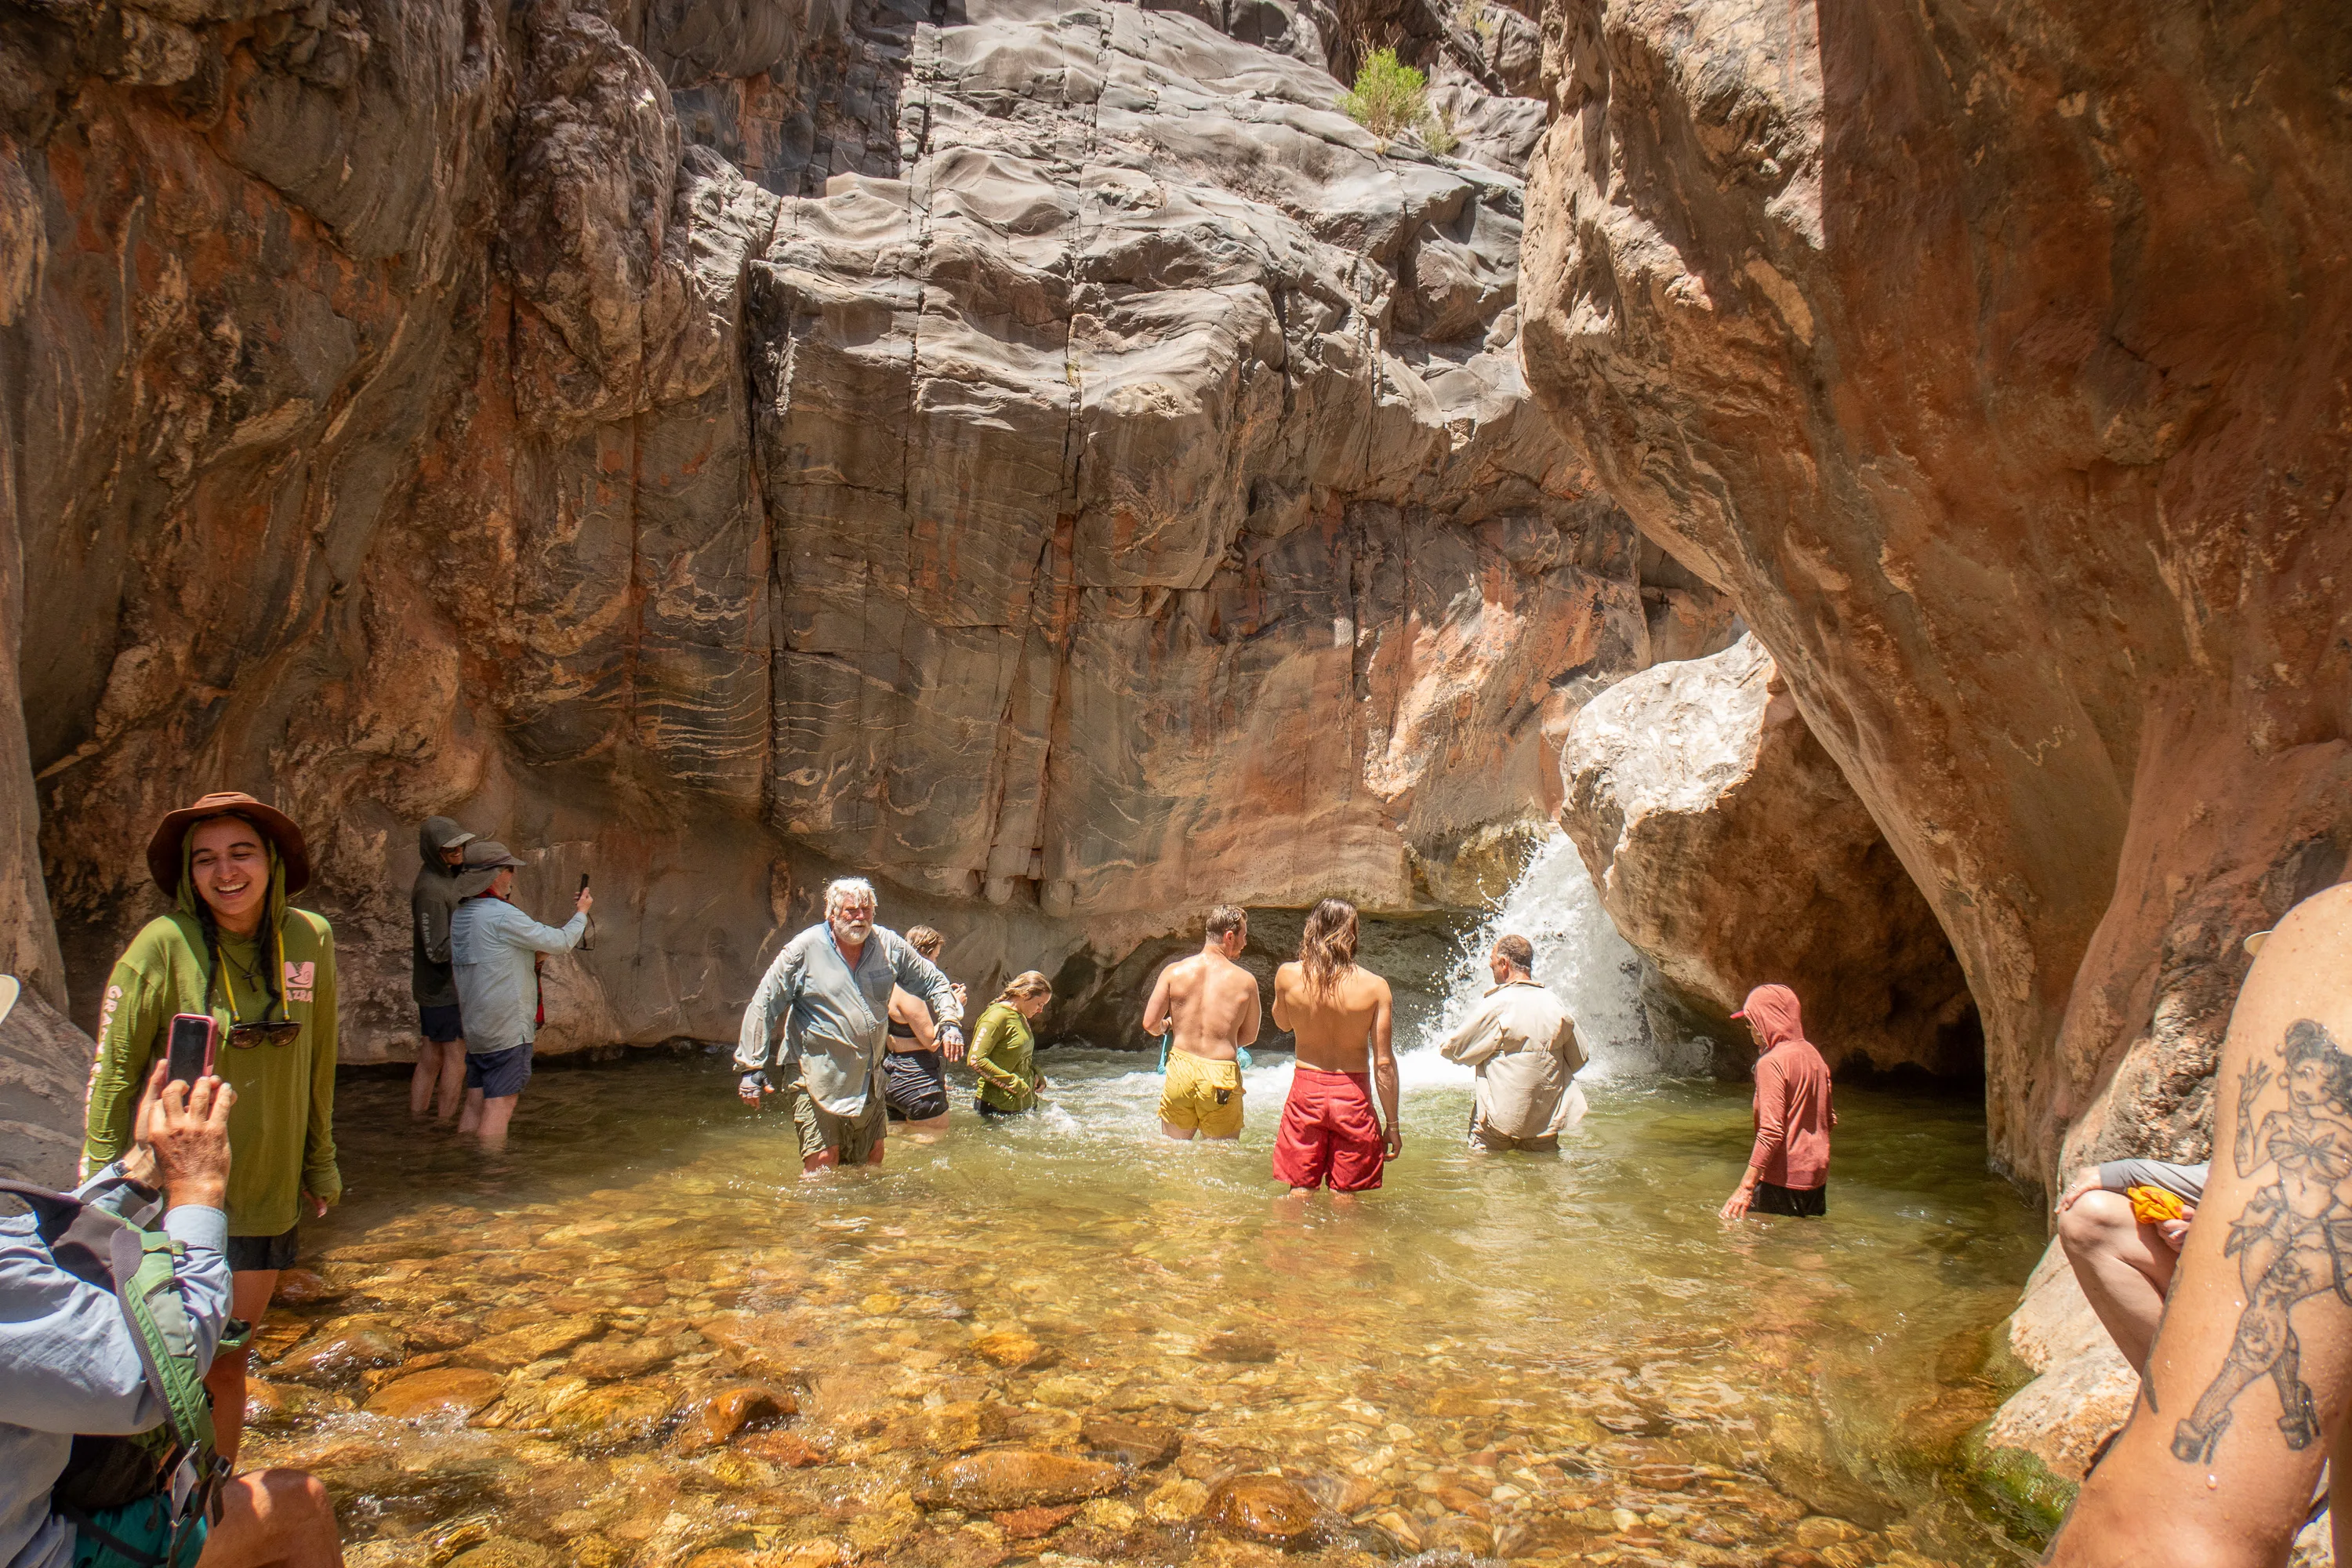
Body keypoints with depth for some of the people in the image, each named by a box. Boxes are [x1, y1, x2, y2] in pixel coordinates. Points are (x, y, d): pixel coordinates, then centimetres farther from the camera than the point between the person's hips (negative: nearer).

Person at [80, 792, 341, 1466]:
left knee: (226, 1365, 16)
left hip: (266, 1197, 4)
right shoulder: (164, 944, -15)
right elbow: (112, 1071, -9)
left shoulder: (310, 939, -3)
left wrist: (320, 1161, 13)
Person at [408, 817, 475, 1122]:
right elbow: (438, 950, -23)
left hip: (435, 988, 9)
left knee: (431, 1057, 14)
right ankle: (447, 1122, 5)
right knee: (457, 1054, -2)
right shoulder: (430, 889, -21)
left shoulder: (446, 876, 9)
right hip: (445, 991, -9)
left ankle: (416, 1115, 22)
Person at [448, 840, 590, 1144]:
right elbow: (561, 943, -11)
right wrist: (581, 913, 7)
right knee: (500, 1104, -4)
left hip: (474, 1026, 9)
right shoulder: (502, 915, -17)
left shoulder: (461, 914, 10)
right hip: (507, 1027, -9)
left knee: (475, 1103, 12)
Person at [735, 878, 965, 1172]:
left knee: (873, 1158, 12)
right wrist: (752, 1067, -9)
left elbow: (933, 982, 13)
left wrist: (950, 1022, -3)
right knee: (823, 1160, -13)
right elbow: (763, 1006, -6)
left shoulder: (889, 946, 1)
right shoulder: (804, 950, -9)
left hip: (868, 1078, 5)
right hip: (816, 1074, -5)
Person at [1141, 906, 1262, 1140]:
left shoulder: (1174, 972, -1)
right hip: (1221, 1076, -2)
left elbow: (1150, 1024, -2)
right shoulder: (1246, 981, -3)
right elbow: (1249, 1036, 7)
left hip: (1180, 1070, 2)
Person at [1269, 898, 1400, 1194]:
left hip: (1305, 1091, 1)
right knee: (1345, 1195, 11)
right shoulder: (1375, 986, -12)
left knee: (1300, 1192, 13)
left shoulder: (1288, 975, -8)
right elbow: (1384, 1064, -9)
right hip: (1353, 1094, -1)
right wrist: (1392, 1125, 0)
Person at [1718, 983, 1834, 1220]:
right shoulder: (1813, 1055, 9)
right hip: (1817, 1175, 9)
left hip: (1783, 1179, -9)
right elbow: (1830, 1119, 17)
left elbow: (1771, 1132, -22)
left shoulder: (1771, 1062, -16)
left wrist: (1746, 1188, -21)